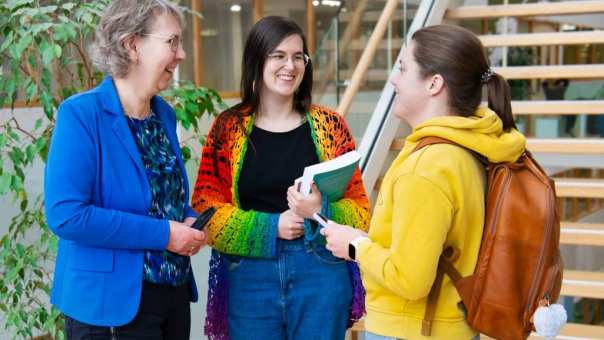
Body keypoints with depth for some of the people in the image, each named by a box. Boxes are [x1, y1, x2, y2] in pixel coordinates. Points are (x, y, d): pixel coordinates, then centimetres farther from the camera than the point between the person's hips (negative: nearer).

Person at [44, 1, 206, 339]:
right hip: (112, 301, -7)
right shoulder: (82, 114, -16)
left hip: (175, 292, 8)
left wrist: (190, 221, -3)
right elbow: (66, 214, -24)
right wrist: (162, 234, -22)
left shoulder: (165, 114, 7)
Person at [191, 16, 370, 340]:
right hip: (249, 275, 0)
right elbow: (206, 207, -1)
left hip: (320, 271, 0)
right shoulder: (228, 127, 2)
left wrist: (320, 211, -19)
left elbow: (359, 209, 2)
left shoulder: (329, 125, 2)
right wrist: (270, 226, -13)